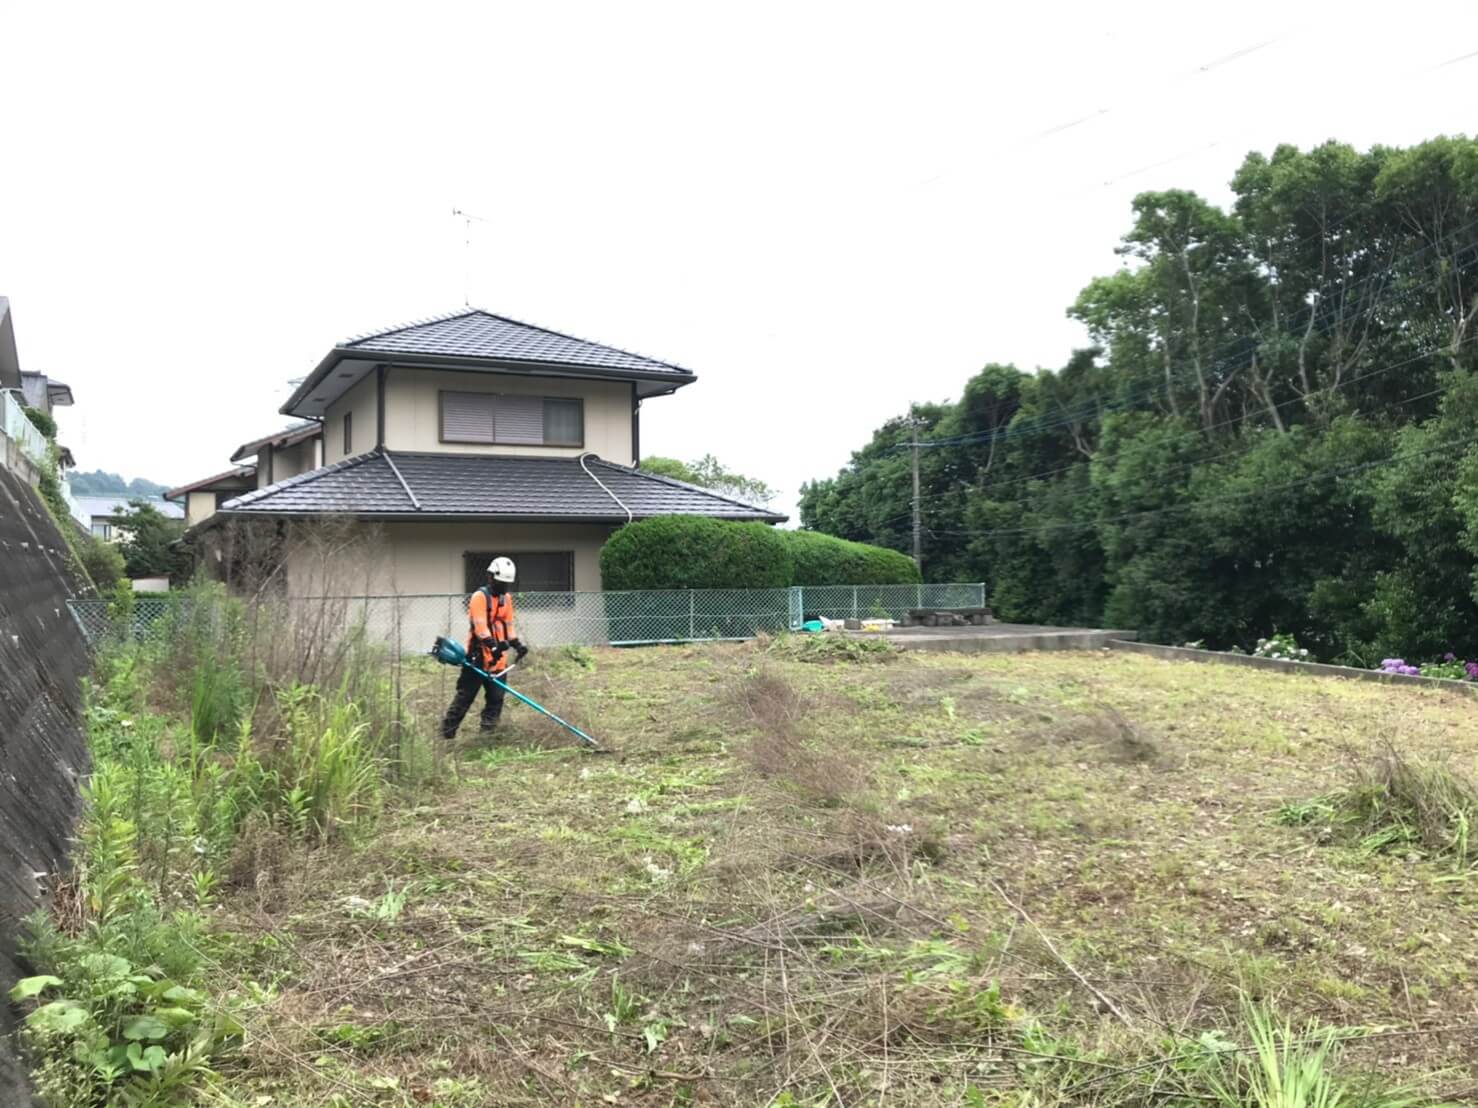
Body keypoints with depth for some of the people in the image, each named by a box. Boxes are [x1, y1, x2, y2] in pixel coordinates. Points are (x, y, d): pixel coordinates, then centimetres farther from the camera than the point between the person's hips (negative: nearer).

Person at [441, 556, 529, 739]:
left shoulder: (506, 599, 14)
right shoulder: (480, 597, -10)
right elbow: (480, 626, -20)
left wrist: (517, 644, 7)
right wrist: (493, 645, -30)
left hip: (498, 659, 7)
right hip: (478, 657, -7)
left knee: (496, 698, 4)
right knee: (465, 696, -2)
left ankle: (487, 734, 11)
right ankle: (447, 733, 6)